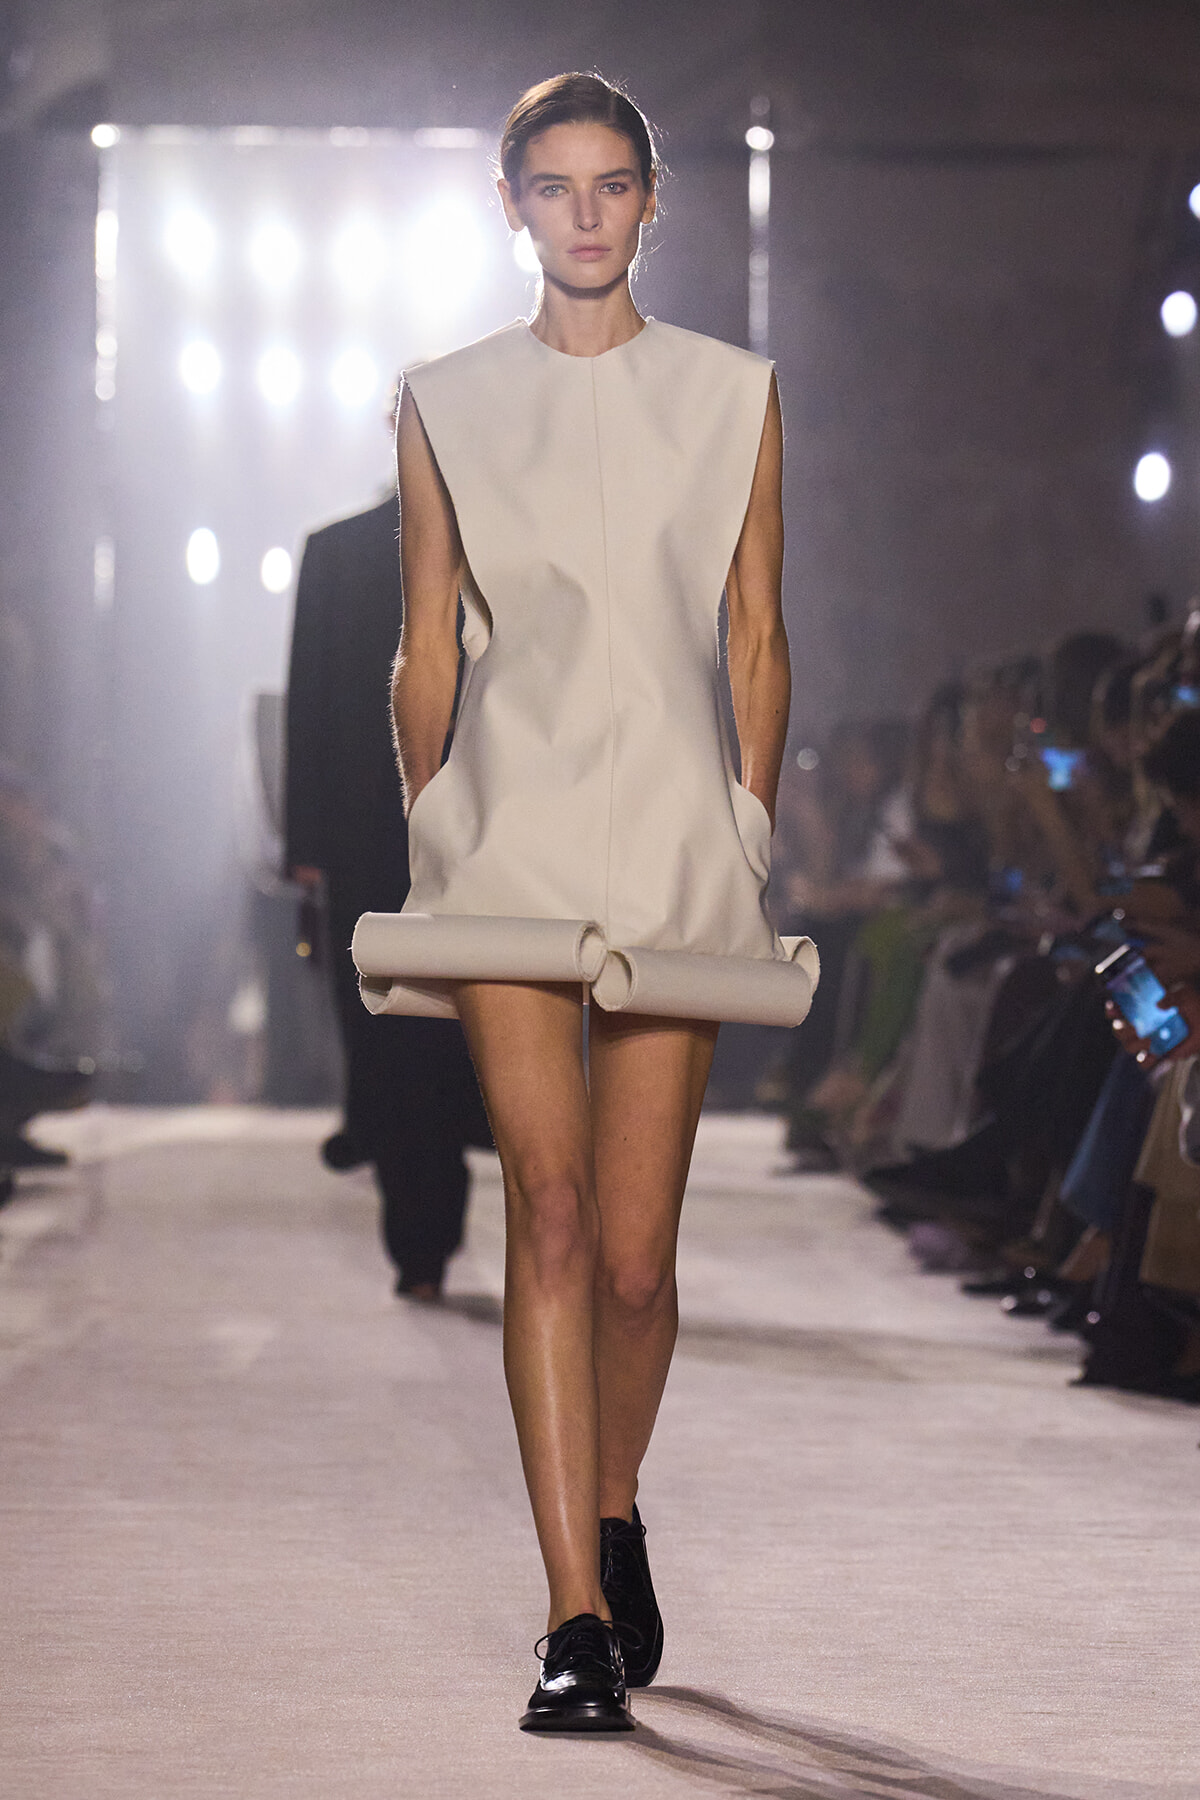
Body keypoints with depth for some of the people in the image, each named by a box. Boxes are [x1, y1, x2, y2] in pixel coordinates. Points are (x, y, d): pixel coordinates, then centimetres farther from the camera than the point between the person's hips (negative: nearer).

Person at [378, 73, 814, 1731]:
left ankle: (615, 1519, 30)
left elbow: (759, 640, 9)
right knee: (549, 1210, -13)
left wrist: (753, 833, 3)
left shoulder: (732, 395, 9)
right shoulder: (447, 404, 9)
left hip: (676, 826, 0)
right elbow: (426, 644, 10)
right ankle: (579, 1623, -14)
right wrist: (428, 835, 5)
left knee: (633, 1247, 1)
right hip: (513, 821, 0)